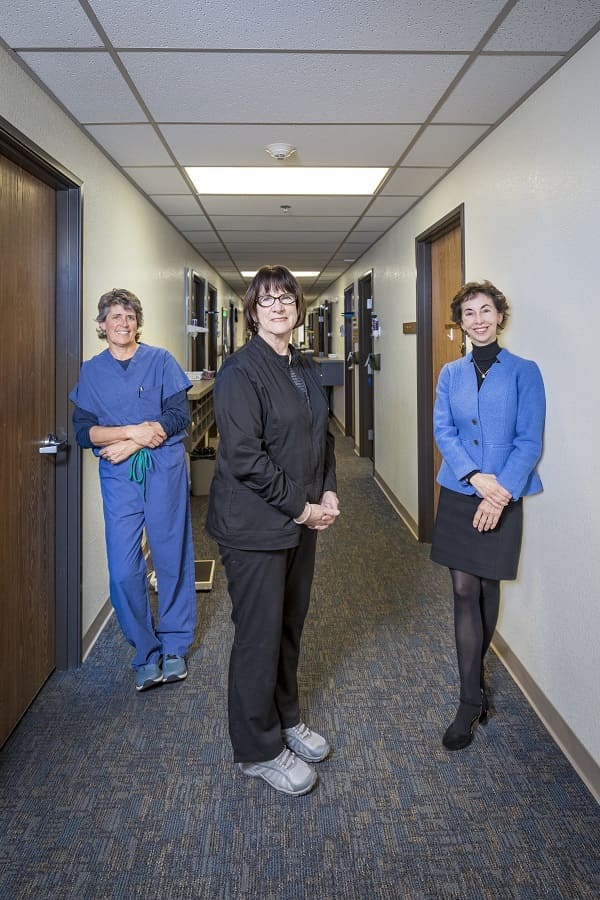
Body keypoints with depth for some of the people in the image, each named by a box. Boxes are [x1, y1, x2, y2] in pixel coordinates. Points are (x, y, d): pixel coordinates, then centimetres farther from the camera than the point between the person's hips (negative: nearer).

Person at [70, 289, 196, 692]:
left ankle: (174, 647, 24)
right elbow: (84, 431, 0)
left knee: (173, 559, 6)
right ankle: (146, 653, 17)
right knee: (124, 570, -3)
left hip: (165, 470, -1)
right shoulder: (91, 371, 7)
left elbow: (179, 416, -6)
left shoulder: (160, 360, 2)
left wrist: (131, 444, -12)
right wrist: (134, 431, -13)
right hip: (118, 478, 1)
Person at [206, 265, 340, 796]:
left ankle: (285, 719, 39)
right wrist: (300, 507, -16)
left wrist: (328, 493, 2)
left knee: (291, 624, 18)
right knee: (260, 634, 4)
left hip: (302, 521, 8)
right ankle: (259, 750, 23)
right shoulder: (240, 370, -14)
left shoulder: (306, 369, 11)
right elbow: (244, 457, -20)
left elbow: (323, 435, 17)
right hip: (255, 524, -7)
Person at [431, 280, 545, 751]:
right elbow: (443, 431, -1)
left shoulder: (524, 371, -4)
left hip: (503, 497, -2)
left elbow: (529, 441, -8)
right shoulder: (451, 373, 7)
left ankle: (474, 675, 34)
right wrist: (475, 476, -17)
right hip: (458, 495, 2)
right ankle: (472, 700, 12)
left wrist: (500, 491, -19)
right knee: (464, 591, 2)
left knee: (487, 589, 10)